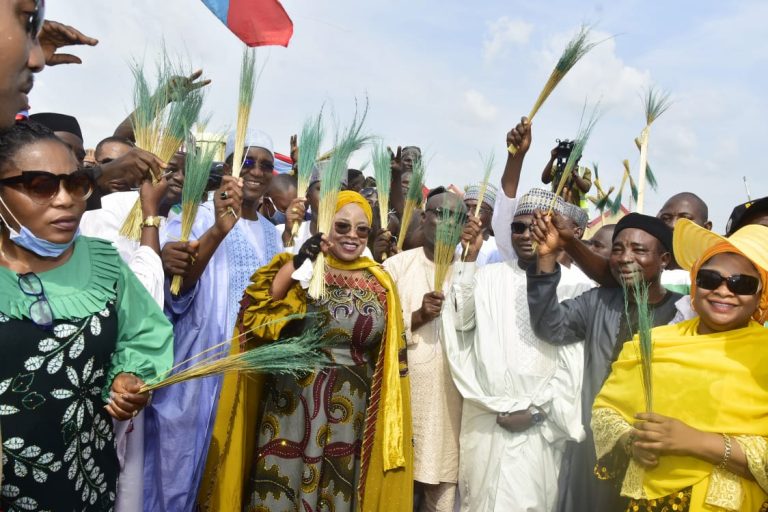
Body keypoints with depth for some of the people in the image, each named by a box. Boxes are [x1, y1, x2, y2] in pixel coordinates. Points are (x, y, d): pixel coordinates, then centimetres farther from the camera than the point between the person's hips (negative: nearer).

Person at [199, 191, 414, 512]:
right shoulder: (305, 269, -3)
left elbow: (388, 357, 9)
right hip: (293, 405, -2)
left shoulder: (380, 283, 4)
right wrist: (295, 264, -24)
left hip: (351, 415, 2)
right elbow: (255, 315, -16)